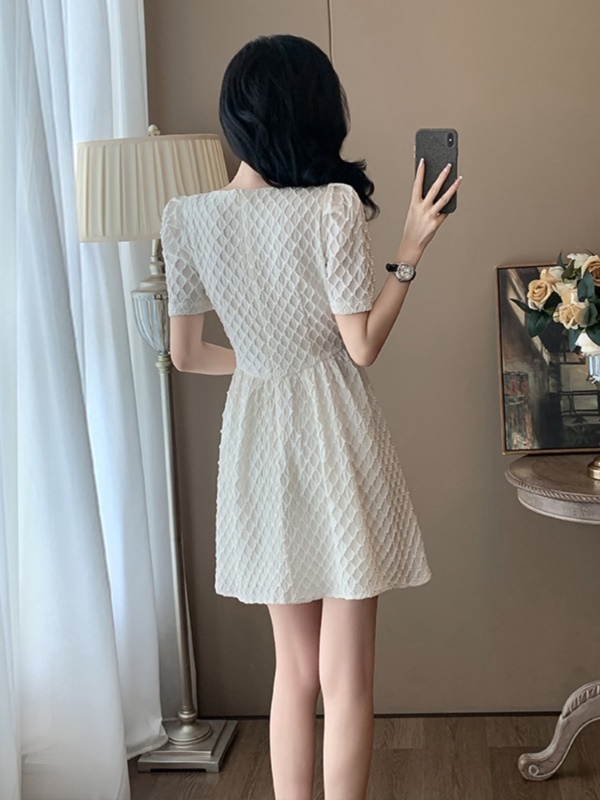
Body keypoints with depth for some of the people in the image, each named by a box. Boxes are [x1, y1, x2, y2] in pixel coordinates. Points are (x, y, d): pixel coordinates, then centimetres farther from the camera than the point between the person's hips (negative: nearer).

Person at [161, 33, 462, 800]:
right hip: (335, 433, -5)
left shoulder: (186, 216, -1)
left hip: (255, 438, 5)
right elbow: (362, 345, -12)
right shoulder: (333, 205, -14)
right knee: (346, 677, 6)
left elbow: (185, 353, 5)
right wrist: (411, 248, -4)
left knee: (294, 669, 18)